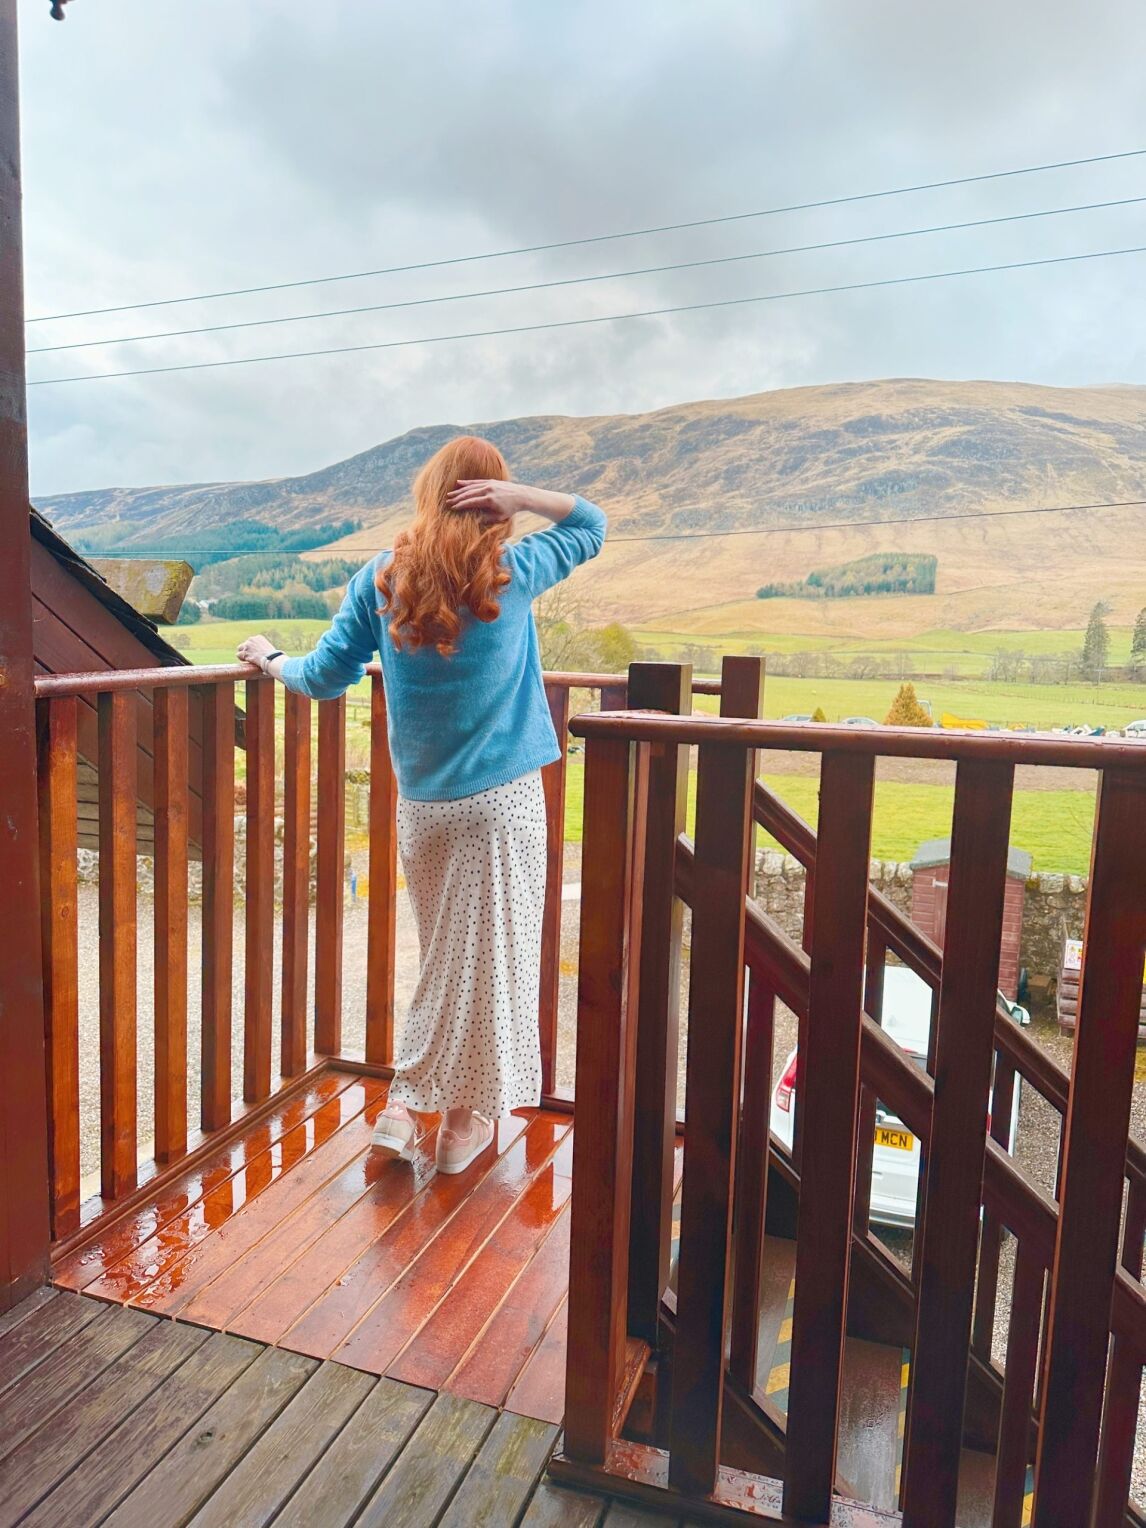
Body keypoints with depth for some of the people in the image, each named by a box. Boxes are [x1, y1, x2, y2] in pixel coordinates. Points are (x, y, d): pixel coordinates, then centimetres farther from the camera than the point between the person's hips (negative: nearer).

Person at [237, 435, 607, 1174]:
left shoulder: (381, 579, -2)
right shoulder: (513, 573, -6)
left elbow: (325, 676, 3)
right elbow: (592, 525, 10)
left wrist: (272, 660, 22)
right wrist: (523, 494, -6)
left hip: (421, 802, 3)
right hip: (503, 799, -3)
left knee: (442, 953, 19)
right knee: (492, 954, 10)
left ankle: (405, 1104, 21)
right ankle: (468, 1117, 22)